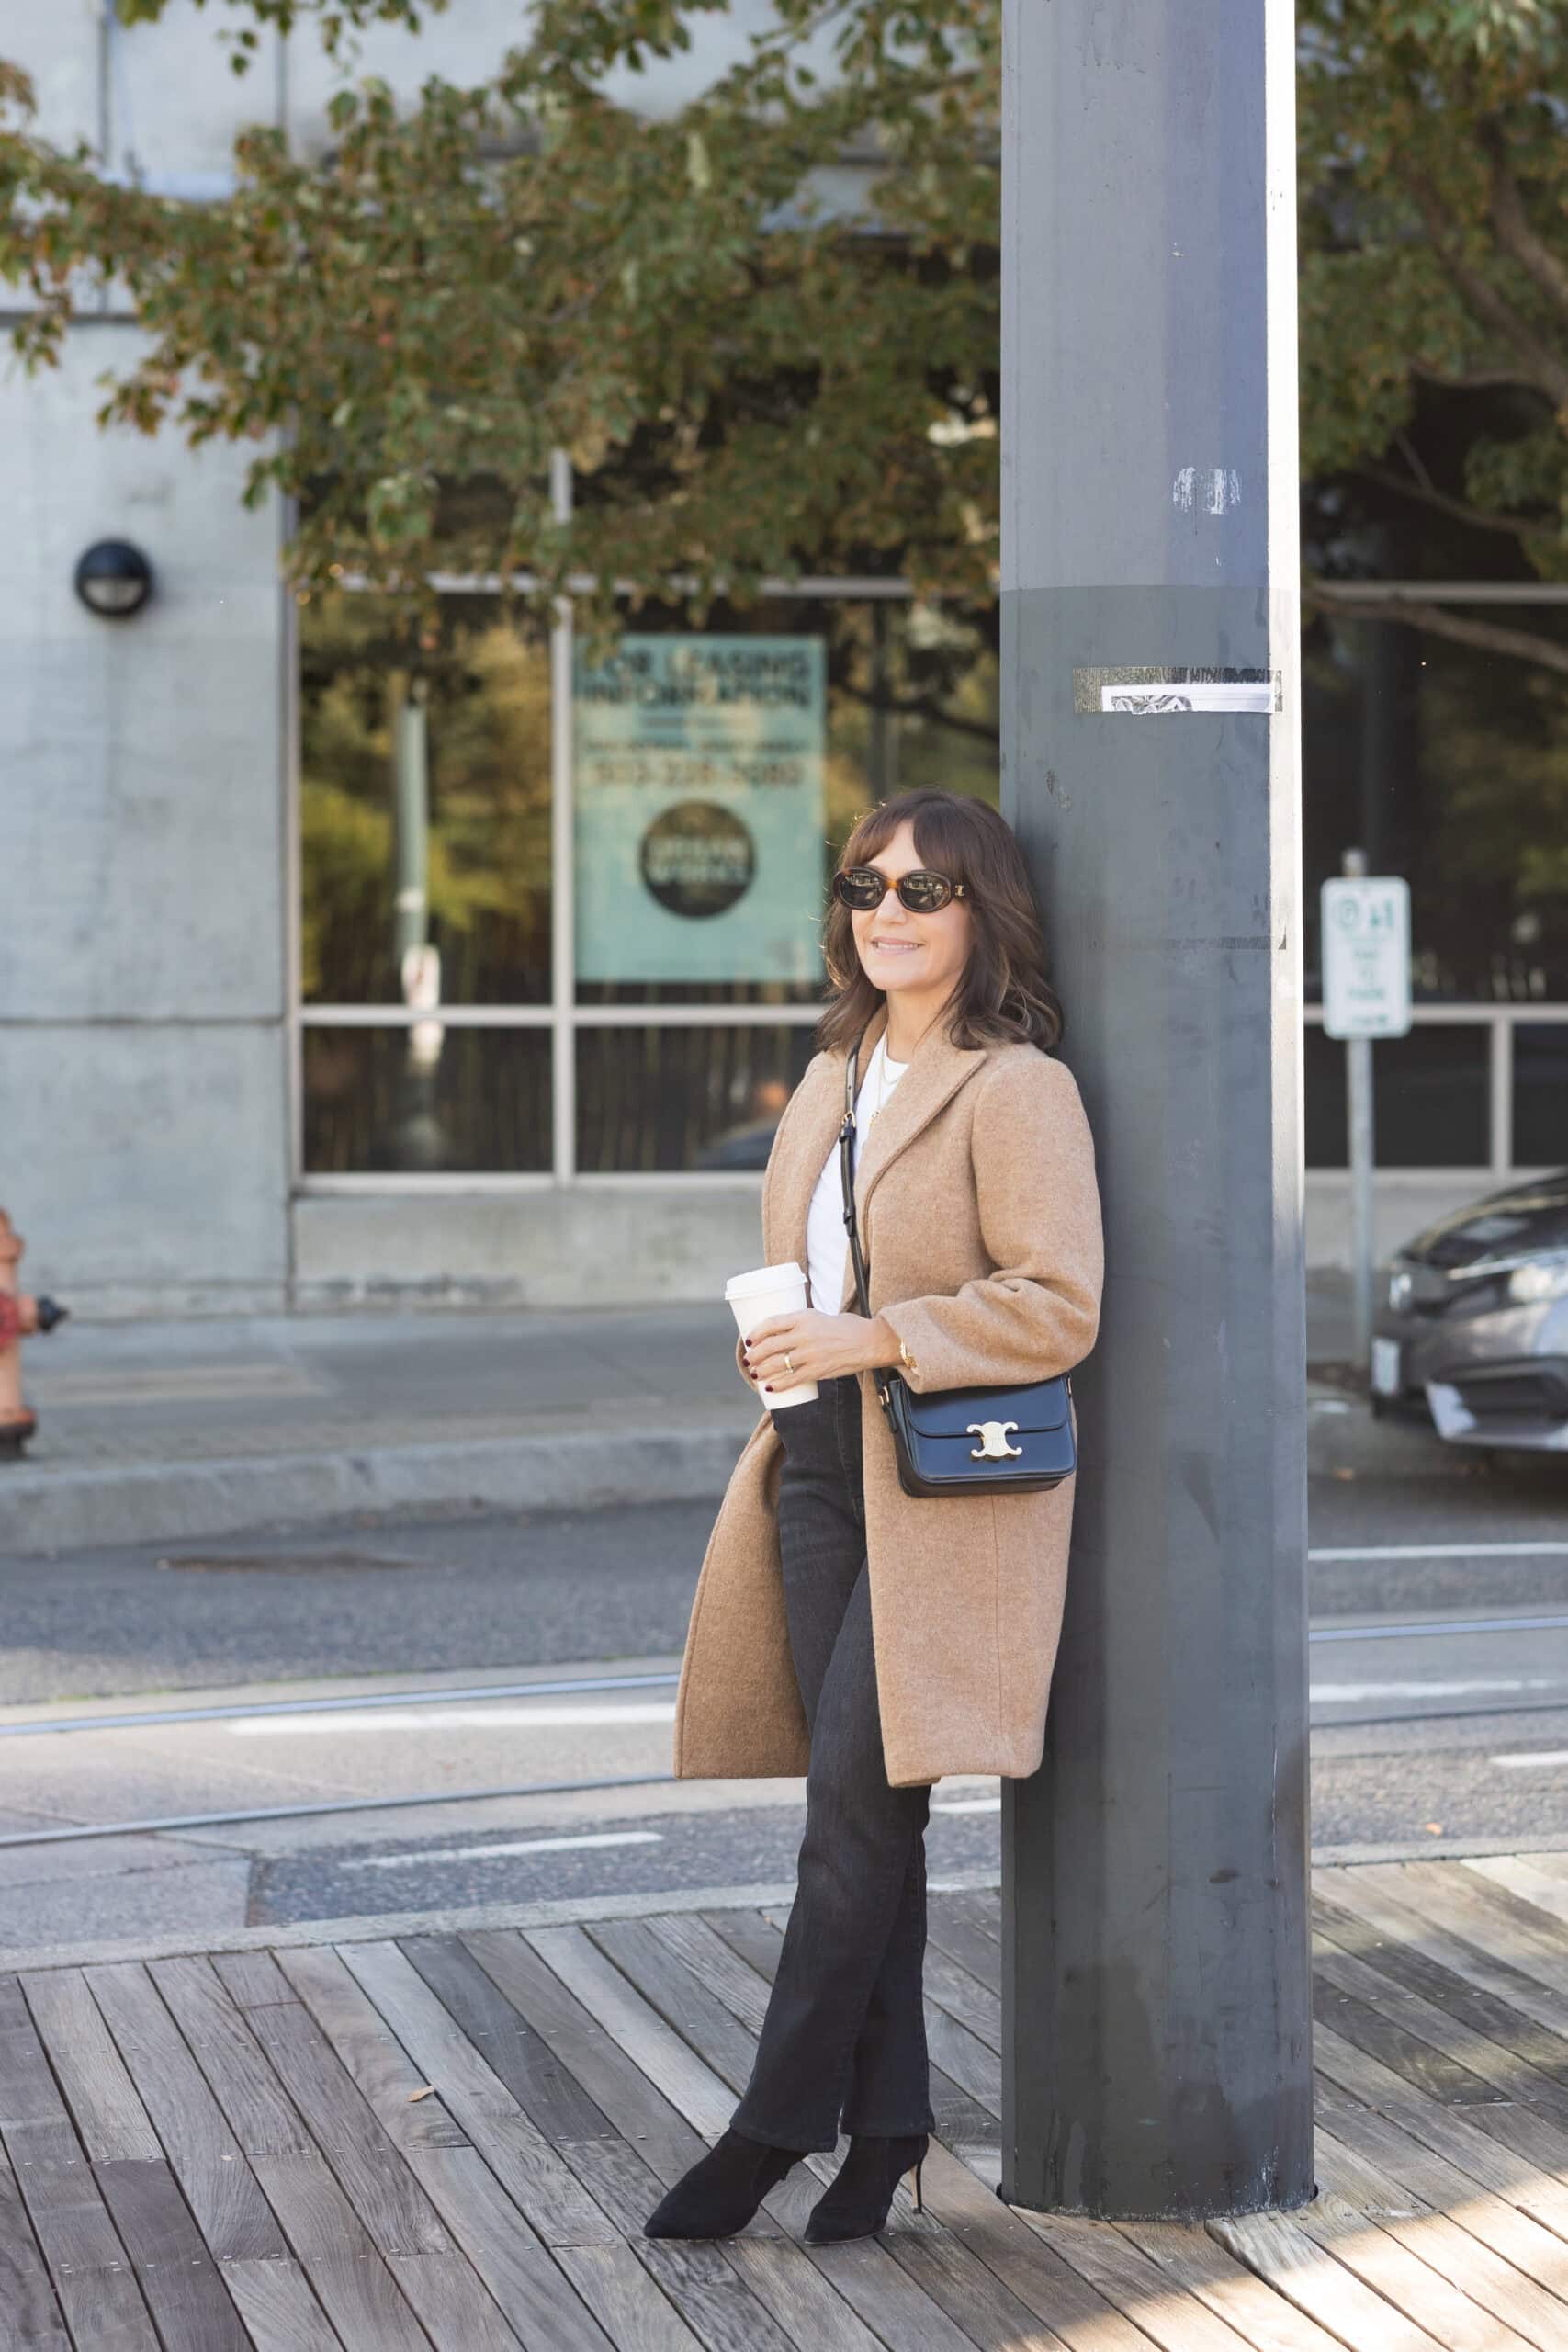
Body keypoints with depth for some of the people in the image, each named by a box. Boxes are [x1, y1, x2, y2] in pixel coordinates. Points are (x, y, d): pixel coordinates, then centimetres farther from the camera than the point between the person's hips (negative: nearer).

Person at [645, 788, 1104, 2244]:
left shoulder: (1016, 1087, -9)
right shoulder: (835, 1076, 16)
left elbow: (1058, 1305, -15)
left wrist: (874, 1339, -20)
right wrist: (777, 1345, 9)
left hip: (946, 1489, -8)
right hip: (822, 1469, 8)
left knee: (856, 1805, -6)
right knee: (857, 1810, 8)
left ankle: (778, 2122, 2)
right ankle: (886, 2125, 15)